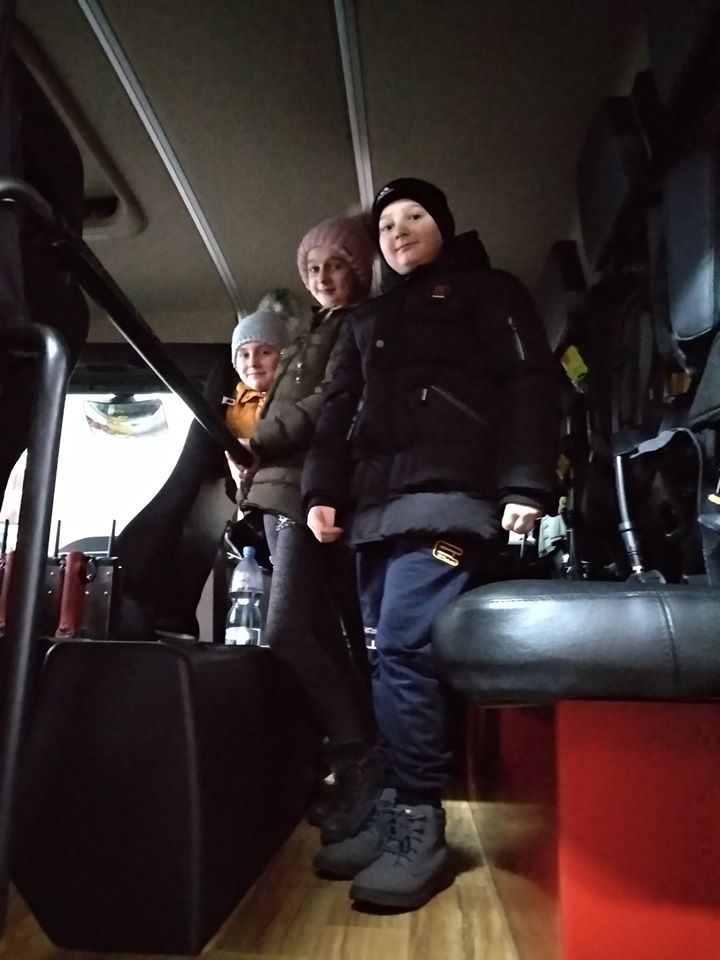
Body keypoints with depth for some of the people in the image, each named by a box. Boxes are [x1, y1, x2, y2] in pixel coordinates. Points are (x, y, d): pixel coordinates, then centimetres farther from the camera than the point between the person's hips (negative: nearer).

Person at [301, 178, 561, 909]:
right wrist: (323, 490, 9)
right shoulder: (370, 319, 30)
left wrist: (524, 483, -13)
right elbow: (339, 409, 24)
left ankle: (418, 827, -7)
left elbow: (529, 384, 1)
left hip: (447, 493, -6)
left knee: (404, 649, -17)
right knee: (389, 658, 1)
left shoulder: (485, 291, 14)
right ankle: (394, 812, 10)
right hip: (376, 503, 6)